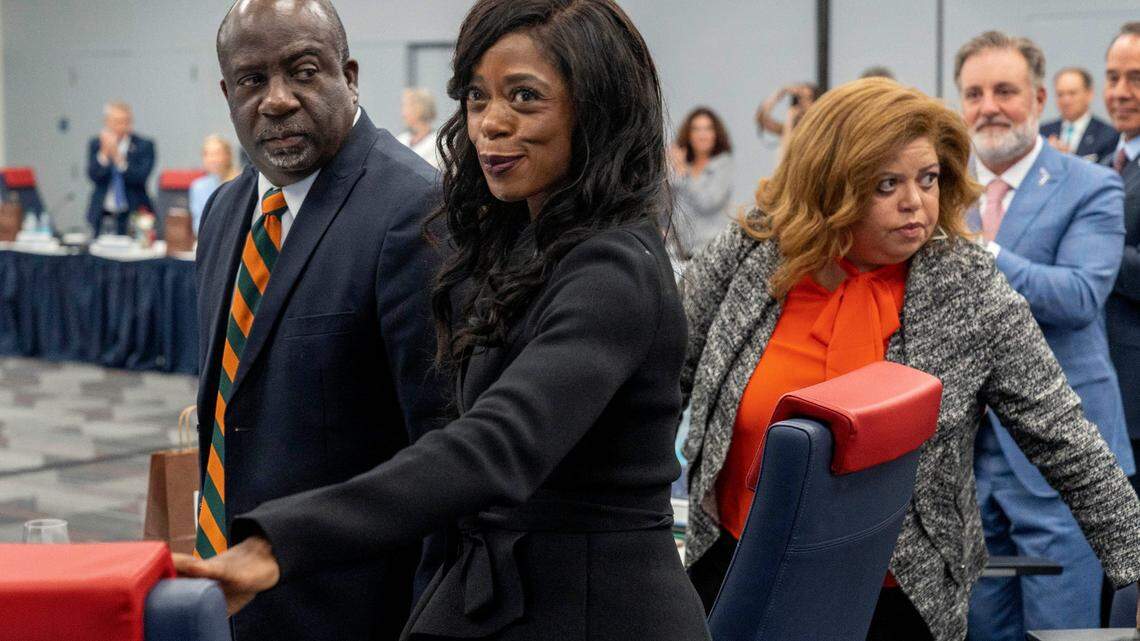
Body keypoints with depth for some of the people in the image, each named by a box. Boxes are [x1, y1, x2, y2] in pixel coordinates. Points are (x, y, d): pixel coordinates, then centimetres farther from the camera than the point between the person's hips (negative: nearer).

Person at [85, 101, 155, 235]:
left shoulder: (144, 145, 1)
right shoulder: (96, 144, 8)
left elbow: (141, 178, -12)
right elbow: (93, 176, -4)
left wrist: (118, 158, -20)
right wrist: (104, 153, -17)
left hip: (133, 214, -2)